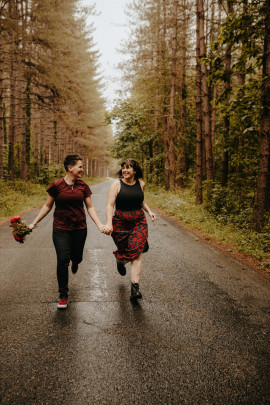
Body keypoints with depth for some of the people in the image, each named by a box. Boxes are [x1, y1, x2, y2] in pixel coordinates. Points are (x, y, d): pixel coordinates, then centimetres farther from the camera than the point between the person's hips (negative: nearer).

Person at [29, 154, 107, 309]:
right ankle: (63, 296, 10)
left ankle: (75, 260, 53)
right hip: (61, 229, -2)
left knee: (77, 257, 11)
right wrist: (34, 223, 1)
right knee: (63, 261, -5)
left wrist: (100, 225, -7)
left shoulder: (83, 186, 1)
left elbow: (90, 207, 4)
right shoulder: (56, 185, -7)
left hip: (79, 228, 3)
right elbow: (47, 206, 3)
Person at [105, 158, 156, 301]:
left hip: (139, 223, 2)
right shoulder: (117, 184, -5)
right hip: (120, 223, -1)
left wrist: (149, 211, 8)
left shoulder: (141, 184, 6)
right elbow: (110, 205, -13)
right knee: (123, 251, 11)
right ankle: (120, 260, 52)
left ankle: (135, 288, -8)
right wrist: (109, 223, -26)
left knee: (136, 255, -8)